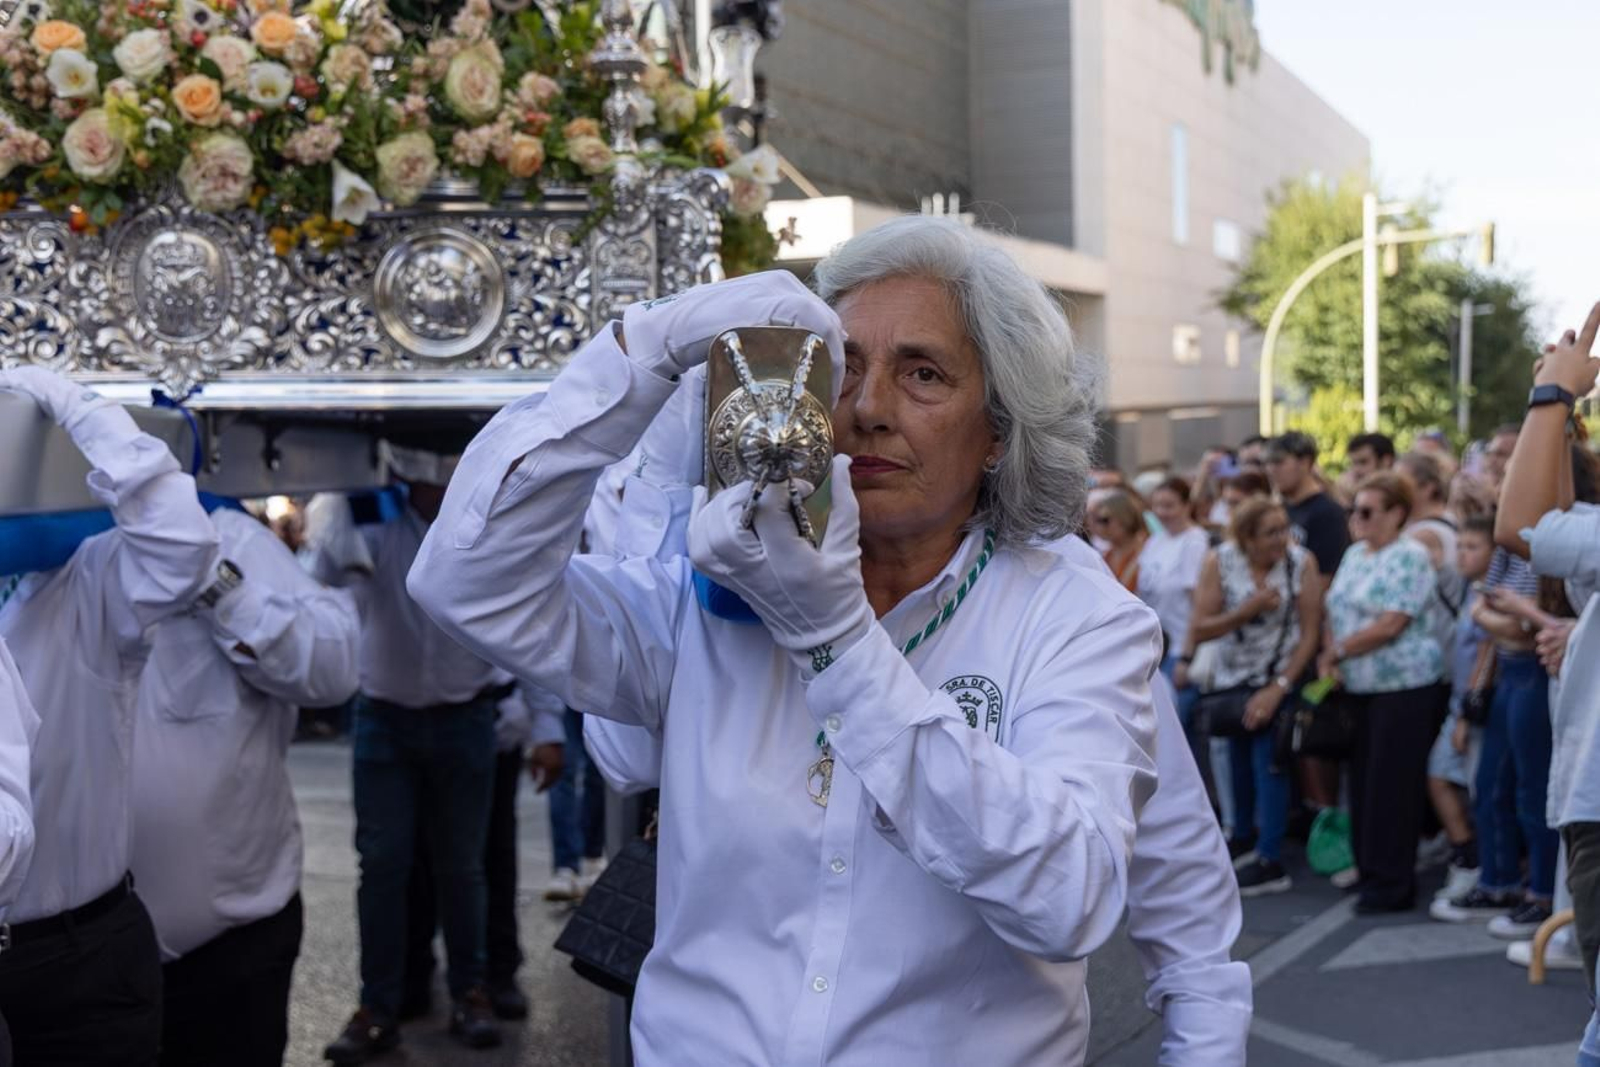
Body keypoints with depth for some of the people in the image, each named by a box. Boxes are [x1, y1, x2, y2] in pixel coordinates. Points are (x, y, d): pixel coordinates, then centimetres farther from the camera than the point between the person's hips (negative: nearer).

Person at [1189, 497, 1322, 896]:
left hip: (1281, 677, -3)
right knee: (1238, 756, 16)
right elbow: (1199, 629, -14)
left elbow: (1310, 633, -14)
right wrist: (1248, 609, -28)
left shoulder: (1301, 562, -16)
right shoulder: (1220, 562, -12)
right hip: (1233, 676, 3)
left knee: (1268, 762, -11)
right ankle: (1243, 837, 37)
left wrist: (1278, 688, -17)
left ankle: (1270, 862, -7)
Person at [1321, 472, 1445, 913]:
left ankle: (1393, 882, 3)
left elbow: (1390, 625, -18)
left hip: (1403, 686, -8)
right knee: (1363, 778, 10)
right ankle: (1369, 869, 20)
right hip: (1358, 686, 8)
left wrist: (1337, 651, -11)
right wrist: (1327, 658, -5)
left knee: (1391, 784, -4)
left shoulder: (1410, 557, -11)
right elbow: (1335, 612, 13)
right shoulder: (1355, 554, 14)